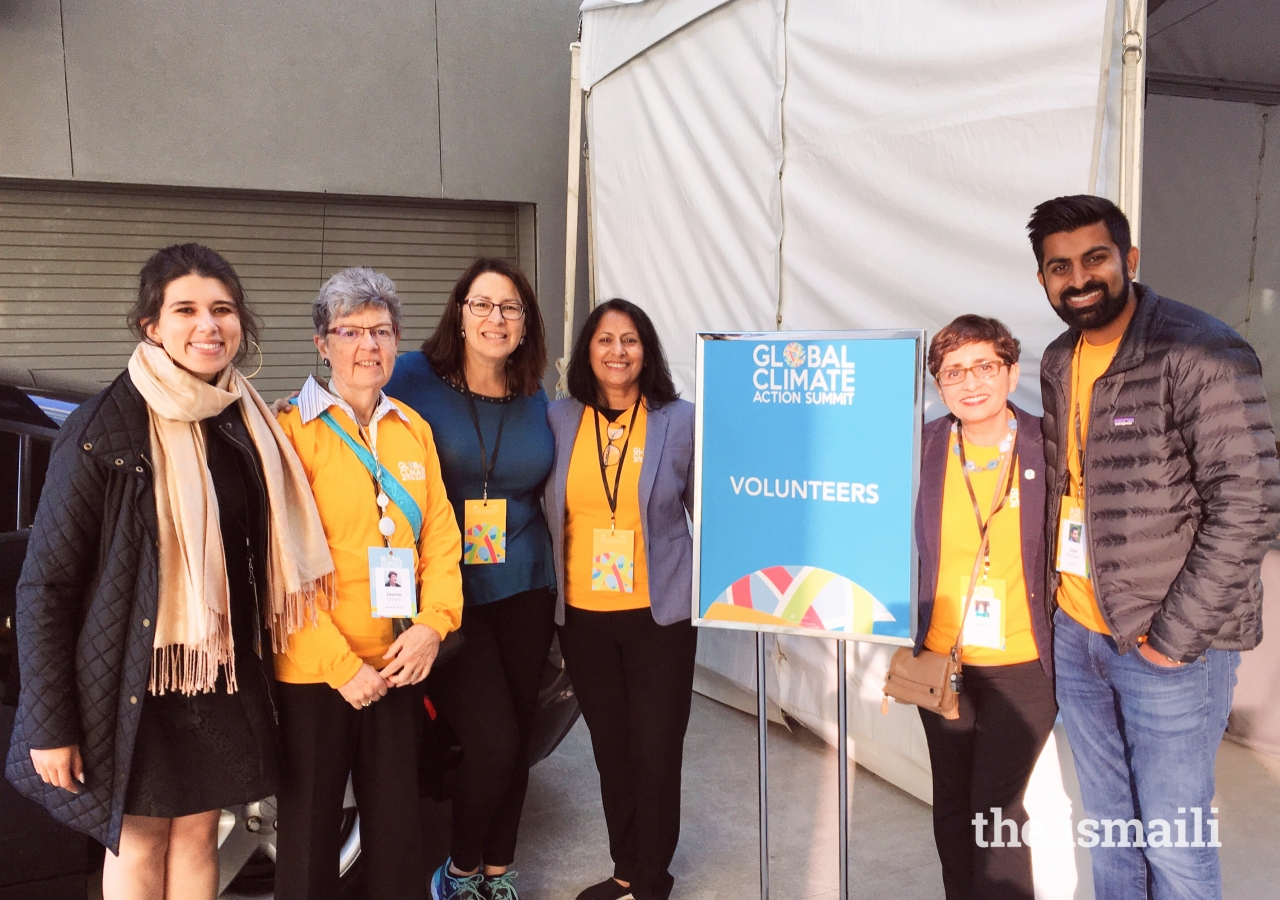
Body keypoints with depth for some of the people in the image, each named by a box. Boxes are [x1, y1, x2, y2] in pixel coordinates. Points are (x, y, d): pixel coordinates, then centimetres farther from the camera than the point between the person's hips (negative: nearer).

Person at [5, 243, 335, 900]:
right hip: (135, 681, -5)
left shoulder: (250, 423, 1)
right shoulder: (104, 431, -16)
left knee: (199, 828, 18)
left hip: (222, 676, 5)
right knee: (140, 839, 12)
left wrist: (254, 665, 7)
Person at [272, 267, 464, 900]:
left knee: (398, 824, 15)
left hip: (397, 666, 5)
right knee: (309, 830, 10)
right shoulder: (294, 431, -9)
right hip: (312, 672, -4)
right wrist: (341, 664, -16)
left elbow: (440, 537, 7)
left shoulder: (414, 430, 9)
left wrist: (433, 623, -8)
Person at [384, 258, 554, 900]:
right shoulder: (414, 379, -6)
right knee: (492, 741, -11)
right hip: (445, 594, -4)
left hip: (522, 591, 5)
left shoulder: (535, 401, 7)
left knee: (516, 738, 11)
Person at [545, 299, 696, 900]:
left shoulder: (681, 421, -4)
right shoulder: (560, 420, 1)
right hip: (583, 614, 3)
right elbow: (550, 511, 10)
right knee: (610, 748, 14)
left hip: (660, 612, -2)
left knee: (655, 751, 4)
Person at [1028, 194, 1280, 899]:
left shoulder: (1197, 353, -15)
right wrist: (1052, 593, 8)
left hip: (1169, 647, -6)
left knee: (1172, 842, 6)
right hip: (1076, 634, 6)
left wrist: (1175, 636, -17)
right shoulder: (1060, 362, 8)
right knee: (1110, 827, 19)